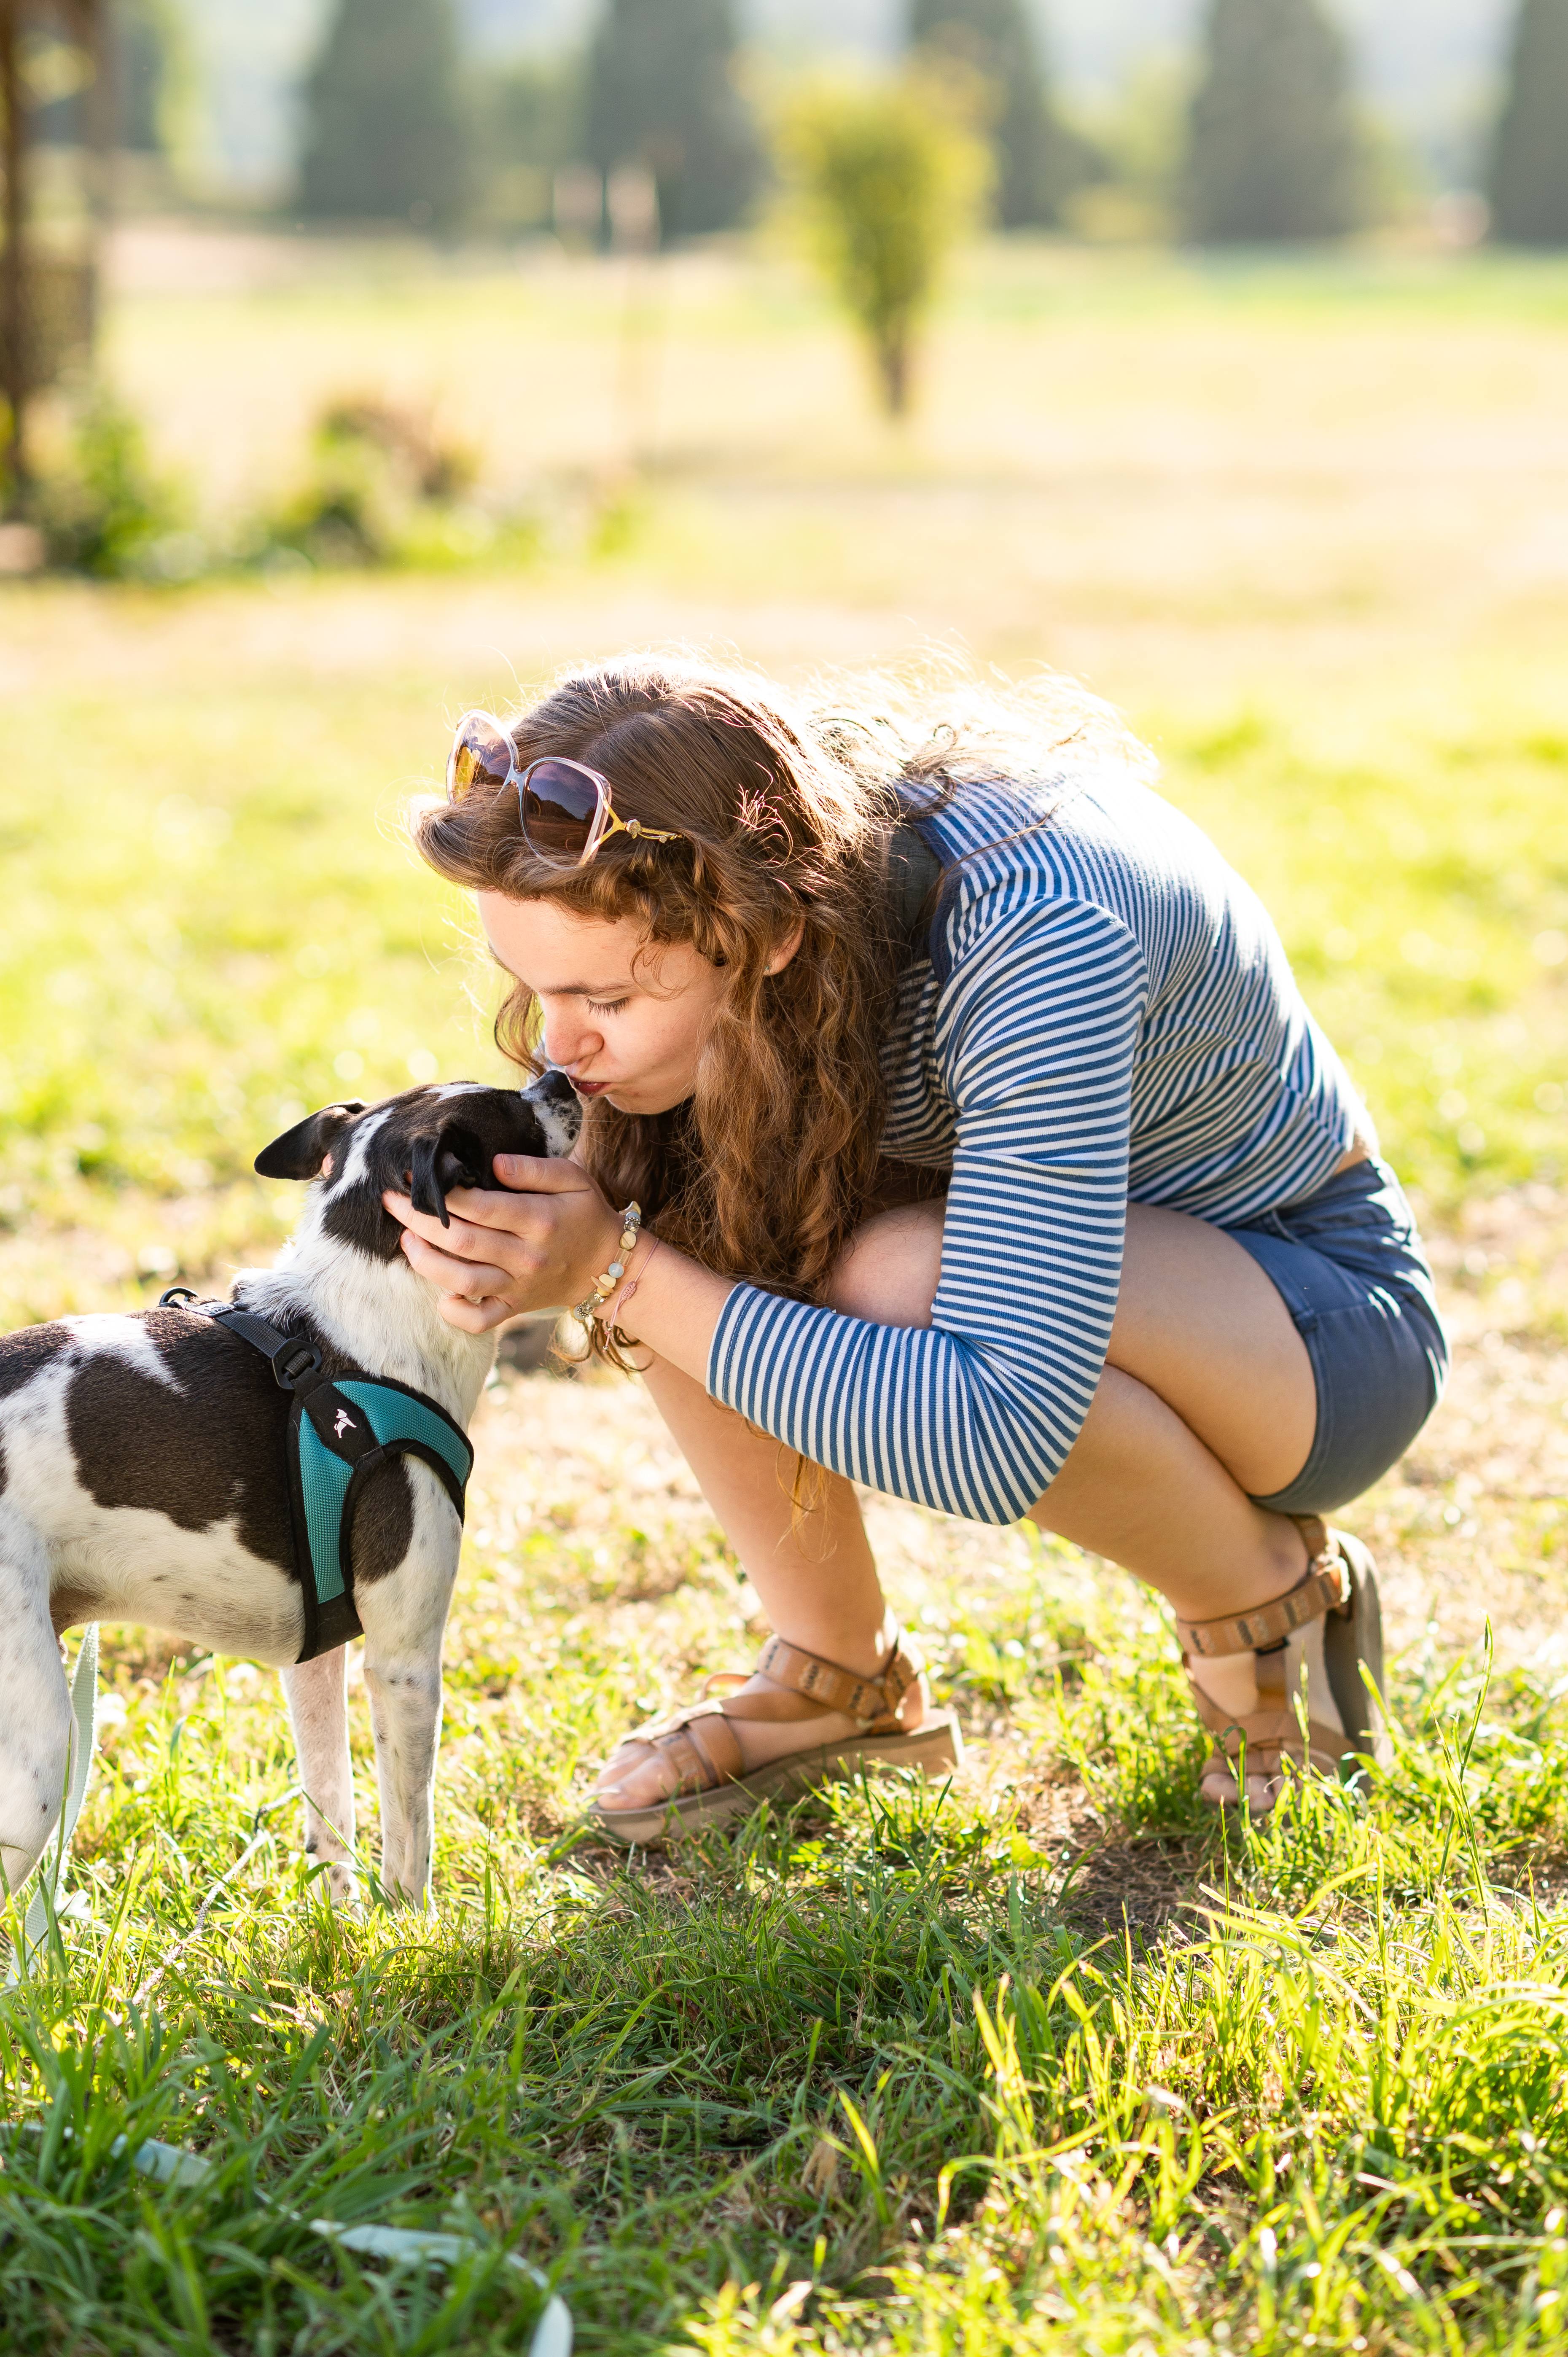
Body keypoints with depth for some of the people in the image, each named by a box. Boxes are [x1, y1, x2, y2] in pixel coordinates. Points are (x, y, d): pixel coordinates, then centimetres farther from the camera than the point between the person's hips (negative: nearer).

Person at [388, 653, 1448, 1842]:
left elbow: (995, 1441, -43)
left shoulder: (1033, 933, -37)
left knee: (899, 1291, -35)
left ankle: (1272, 1590, -7)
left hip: (1324, 1304, -6)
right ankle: (843, 1679, -1)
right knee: (660, 1189, -17)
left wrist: (628, 1278, -38)